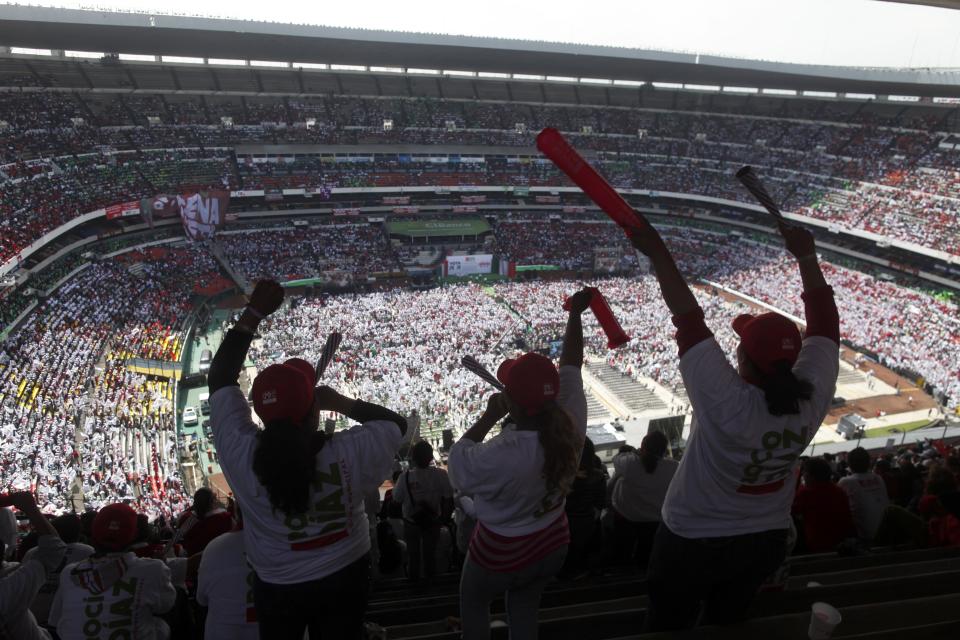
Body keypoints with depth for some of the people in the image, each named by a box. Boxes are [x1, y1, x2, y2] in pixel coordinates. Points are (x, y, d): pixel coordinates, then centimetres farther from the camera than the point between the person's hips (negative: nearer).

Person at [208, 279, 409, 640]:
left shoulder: (242, 456, -28)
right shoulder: (348, 454, -30)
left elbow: (221, 378, -15)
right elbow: (395, 424, -9)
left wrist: (254, 313, -12)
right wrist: (342, 403, -11)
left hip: (278, 588, 1)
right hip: (344, 579, -1)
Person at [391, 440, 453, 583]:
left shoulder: (405, 476, -29)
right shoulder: (441, 475, -26)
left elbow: (397, 500, -17)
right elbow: (449, 501, -17)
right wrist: (444, 518, 0)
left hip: (411, 523, -1)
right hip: (433, 522, 1)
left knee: (413, 552, 26)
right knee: (430, 551, 27)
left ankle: (413, 576, 47)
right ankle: (430, 576, 47)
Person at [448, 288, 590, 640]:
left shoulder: (500, 456, -41)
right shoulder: (572, 425, -25)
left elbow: (457, 464, -19)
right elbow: (571, 366, -11)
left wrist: (488, 417, -16)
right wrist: (575, 314, 1)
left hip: (501, 554, -5)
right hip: (551, 546, 5)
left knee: (472, 603, 28)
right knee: (524, 611, 29)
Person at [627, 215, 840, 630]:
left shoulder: (728, 404, -35)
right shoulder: (812, 398, -21)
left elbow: (689, 322, -32)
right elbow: (825, 325, -8)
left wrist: (658, 254, -27)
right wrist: (807, 257, -1)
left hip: (693, 544, -4)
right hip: (766, 542, 5)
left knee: (668, 629, 20)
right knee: (727, 625, 28)